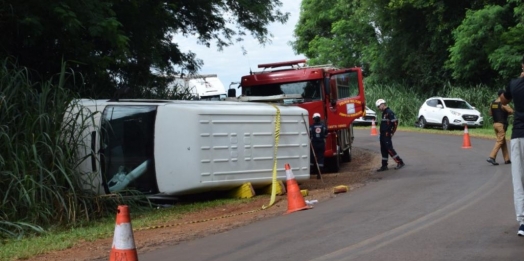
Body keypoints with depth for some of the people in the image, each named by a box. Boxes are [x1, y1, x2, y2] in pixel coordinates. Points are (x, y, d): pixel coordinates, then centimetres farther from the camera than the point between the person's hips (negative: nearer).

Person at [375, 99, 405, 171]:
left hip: (387, 135, -10)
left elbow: (395, 123, -19)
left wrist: (391, 133, -15)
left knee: (389, 149, -9)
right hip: (383, 135, 10)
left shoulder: (389, 113, -14)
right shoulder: (384, 113, 17)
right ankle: (384, 166, 14)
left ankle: (400, 162, -3)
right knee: (383, 150, 10)